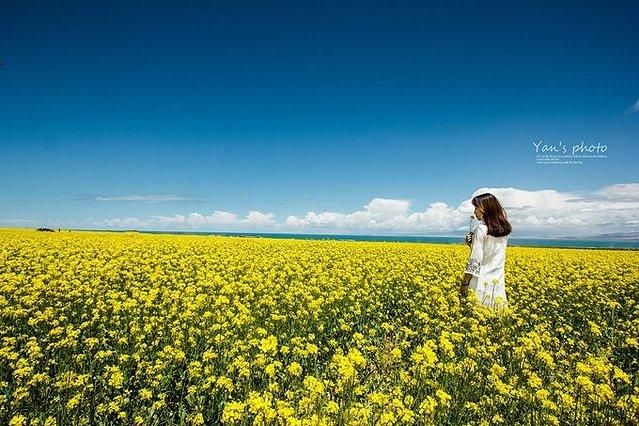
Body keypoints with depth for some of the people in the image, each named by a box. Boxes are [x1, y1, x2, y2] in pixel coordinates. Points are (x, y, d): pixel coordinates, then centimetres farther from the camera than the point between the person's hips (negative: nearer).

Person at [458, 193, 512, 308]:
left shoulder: (481, 229, -14)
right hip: (497, 280, 7)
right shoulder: (504, 228, 7)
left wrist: (464, 283, -10)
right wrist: (473, 242, 6)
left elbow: (475, 260, -16)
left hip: (481, 281, -6)